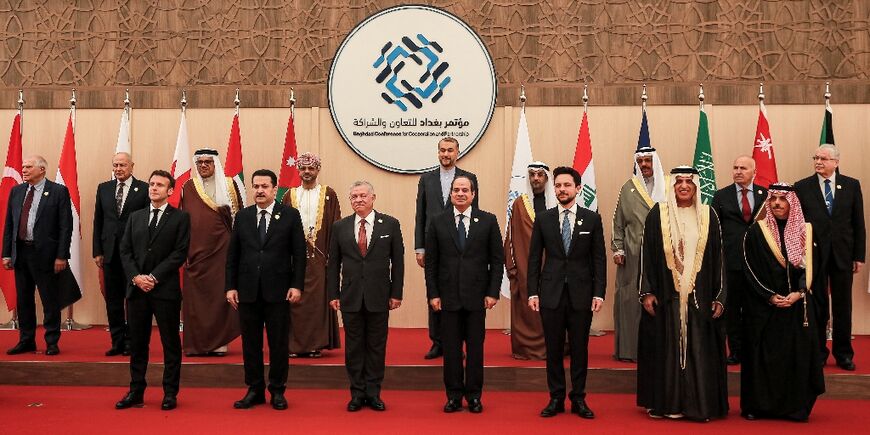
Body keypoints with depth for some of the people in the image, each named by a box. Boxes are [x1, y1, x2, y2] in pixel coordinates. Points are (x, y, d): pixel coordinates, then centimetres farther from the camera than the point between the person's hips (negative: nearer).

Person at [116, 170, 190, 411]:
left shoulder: (180, 217, 0)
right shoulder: (135, 217, 14)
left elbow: (180, 253, -8)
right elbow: (125, 250, 9)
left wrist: (154, 277, -13)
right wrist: (135, 277, -7)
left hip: (166, 289, -4)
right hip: (136, 288, 4)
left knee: (171, 343, 3)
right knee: (137, 342, 9)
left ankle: (170, 393, 11)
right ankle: (136, 391, 18)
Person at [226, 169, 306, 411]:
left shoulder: (290, 215, 0)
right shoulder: (242, 216, 8)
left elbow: (299, 253, -1)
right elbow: (232, 254, 9)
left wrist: (297, 285, -8)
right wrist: (231, 286, 3)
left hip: (278, 290, -2)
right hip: (247, 290, 3)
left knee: (279, 343, 4)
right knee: (250, 343, 8)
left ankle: (277, 391, 17)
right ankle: (254, 390, 20)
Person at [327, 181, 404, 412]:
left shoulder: (390, 224, 0)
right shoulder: (340, 226, 5)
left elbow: (397, 261, 1)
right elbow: (334, 263, 8)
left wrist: (396, 293, -2)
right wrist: (333, 294, 3)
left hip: (379, 297, -1)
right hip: (350, 296, 1)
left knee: (377, 346, 6)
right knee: (354, 347, 7)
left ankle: (373, 393, 17)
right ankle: (357, 393, 17)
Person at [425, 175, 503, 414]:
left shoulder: (488, 221, 2)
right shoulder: (438, 222, 4)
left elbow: (497, 259, 2)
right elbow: (431, 261, 4)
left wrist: (493, 292, -4)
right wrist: (432, 294, -2)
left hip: (477, 295, 0)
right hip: (448, 296, 1)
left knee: (475, 347, 6)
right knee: (450, 349, 5)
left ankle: (474, 396, 18)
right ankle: (454, 396, 16)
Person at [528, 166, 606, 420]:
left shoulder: (592, 219, 3)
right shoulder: (543, 220, 4)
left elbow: (599, 258, 3)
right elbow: (534, 258, 5)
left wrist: (599, 293, -4)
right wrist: (532, 292, -1)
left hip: (581, 294, 0)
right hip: (551, 294, 1)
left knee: (580, 349, 6)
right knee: (553, 349, 6)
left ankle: (578, 399, 18)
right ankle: (556, 398, 17)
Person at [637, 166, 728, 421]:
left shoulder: (708, 216, 5)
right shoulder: (658, 214, 1)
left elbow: (718, 259, 5)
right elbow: (647, 255, 1)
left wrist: (719, 297, 0)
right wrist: (647, 292, -5)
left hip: (700, 296, 1)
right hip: (666, 295, -1)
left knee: (699, 349, 4)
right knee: (666, 349, 5)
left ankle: (700, 404, 15)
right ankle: (664, 403, 15)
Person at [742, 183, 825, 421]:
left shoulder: (805, 231, 7)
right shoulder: (756, 232, 0)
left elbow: (809, 265, 4)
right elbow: (751, 269, -3)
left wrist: (799, 293, -11)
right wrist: (770, 296, -12)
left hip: (798, 304, 2)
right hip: (763, 305, -2)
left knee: (798, 353, -2)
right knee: (763, 354, -2)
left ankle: (795, 406, 8)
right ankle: (758, 405, 6)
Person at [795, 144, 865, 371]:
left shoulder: (852, 185, 3)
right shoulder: (802, 187, 0)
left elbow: (858, 223, 4)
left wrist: (859, 256, 1)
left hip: (842, 254, 1)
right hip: (813, 254, -1)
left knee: (843, 306, 8)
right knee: (817, 306, 7)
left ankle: (843, 353, 21)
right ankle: (818, 352, 18)